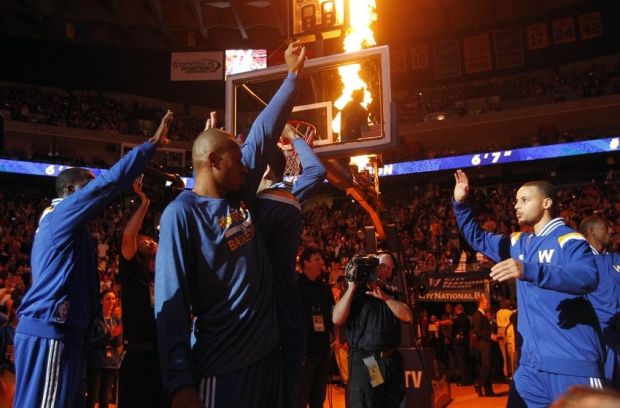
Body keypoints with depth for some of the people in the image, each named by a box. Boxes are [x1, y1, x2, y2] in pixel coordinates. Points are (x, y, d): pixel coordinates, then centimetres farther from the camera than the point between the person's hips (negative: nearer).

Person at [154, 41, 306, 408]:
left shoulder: (240, 196, 6)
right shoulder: (182, 213, -13)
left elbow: (265, 132, 13)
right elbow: (171, 301, -17)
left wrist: (293, 75, 19)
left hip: (267, 353, 8)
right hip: (222, 366, -7)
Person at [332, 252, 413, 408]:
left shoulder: (393, 293, 13)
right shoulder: (355, 291, 0)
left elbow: (407, 316, -3)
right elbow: (337, 319, -13)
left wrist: (385, 297, -11)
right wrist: (352, 287, -14)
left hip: (392, 360, 5)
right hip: (364, 360, -4)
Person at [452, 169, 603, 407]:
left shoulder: (570, 240, -7)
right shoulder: (519, 243, 16)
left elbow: (588, 277, -25)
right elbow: (478, 238, 23)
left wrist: (529, 271, -37)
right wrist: (460, 203, 8)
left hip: (573, 361, -7)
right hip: (532, 361, 7)